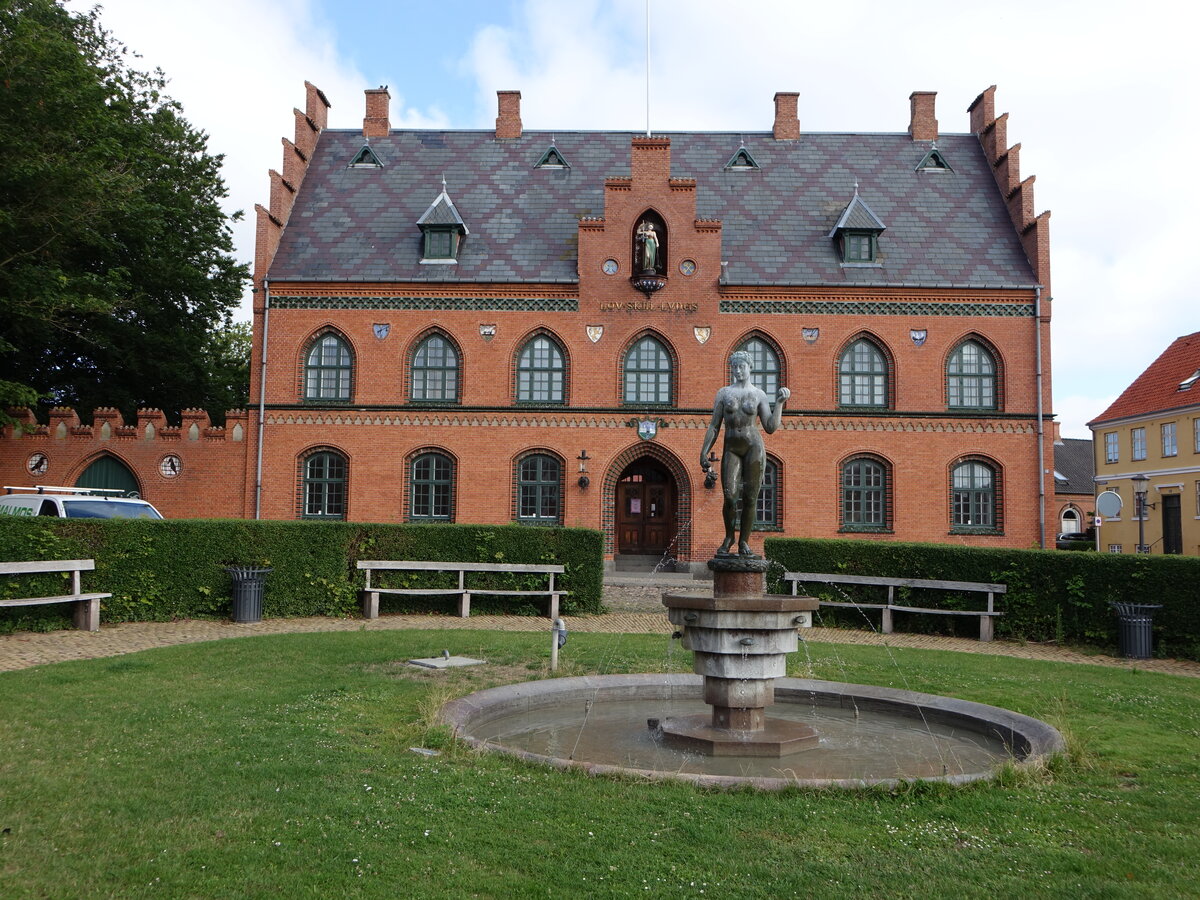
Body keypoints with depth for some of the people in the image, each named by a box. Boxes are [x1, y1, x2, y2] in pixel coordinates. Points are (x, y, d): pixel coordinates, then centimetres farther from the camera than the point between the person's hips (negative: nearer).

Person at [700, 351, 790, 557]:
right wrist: (704, 451, 3)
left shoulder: (759, 395, 6)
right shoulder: (724, 393, 9)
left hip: (753, 447, -1)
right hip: (731, 449, 1)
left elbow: (770, 427, 1)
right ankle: (729, 537, 11)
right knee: (729, 496, -12)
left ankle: (744, 542, 9)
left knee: (750, 499, -3)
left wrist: (779, 402, -7)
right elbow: (714, 426, 9)